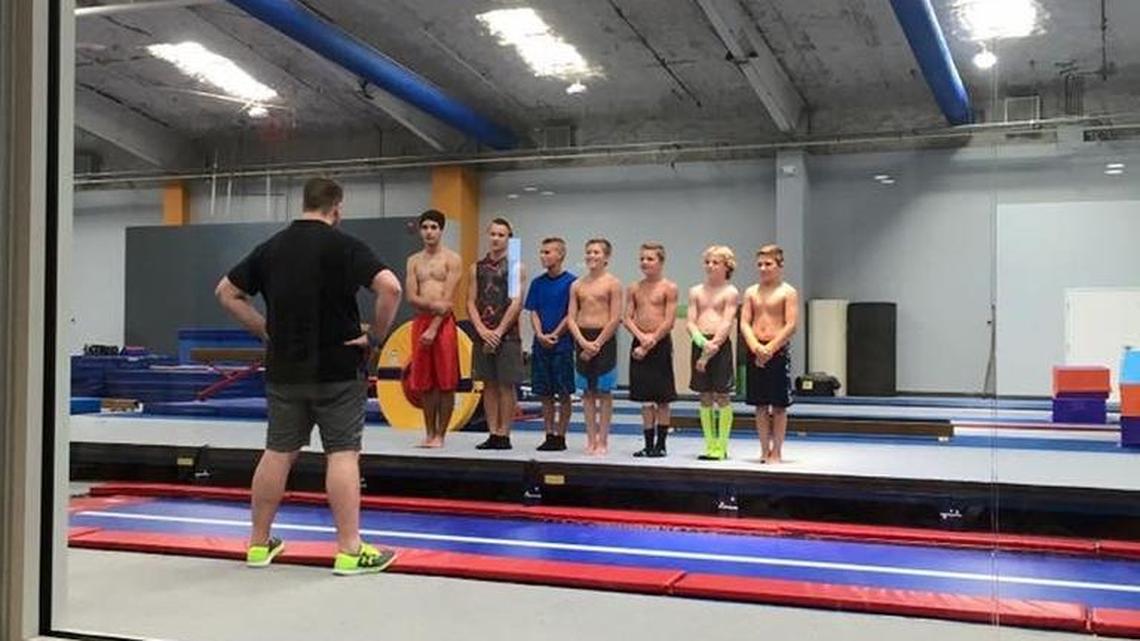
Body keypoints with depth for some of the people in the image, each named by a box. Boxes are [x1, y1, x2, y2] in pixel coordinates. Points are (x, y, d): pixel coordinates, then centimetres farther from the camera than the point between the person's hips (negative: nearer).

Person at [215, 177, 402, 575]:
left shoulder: (271, 247, 8)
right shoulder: (343, 246, -9)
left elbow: (226, 292, 14)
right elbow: (390, 286, -22)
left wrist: (265, 329, 11)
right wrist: (376, 333, -9)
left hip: (284, 369, 5)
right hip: (338, 369, -5)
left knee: (278, 452, 12)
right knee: (342, 453, -1)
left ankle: (259, 543, 21)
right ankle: (349, 550, 0)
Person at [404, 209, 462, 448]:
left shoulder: (452, 259, -1)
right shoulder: (414, 261, 13)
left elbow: (448, 300, -9)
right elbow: (411, 298, 3)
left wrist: (434, 329, -16)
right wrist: (432, 304, -16)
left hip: (443, 323, -4)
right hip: (420, 321, 5)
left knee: (446, 383, -3)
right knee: (424, 383, 6)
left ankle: (440, 435, 3)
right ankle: (429, 433, 15)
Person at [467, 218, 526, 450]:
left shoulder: (515, 267, -1)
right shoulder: (478, 267, 10)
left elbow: (516, 304, -8)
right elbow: (471, 302, 6)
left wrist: (498, 332, -12)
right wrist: (482, 329, -8)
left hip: (507, 334, -4)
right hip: (482, 334, 4)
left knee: (506, 385, -2)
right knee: (489, 384, 6)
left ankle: (504, 435, 3)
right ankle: (492, 433, 11)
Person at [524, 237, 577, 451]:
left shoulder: (570, 282, -5)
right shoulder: (537, 283, 8)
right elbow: (533, 312, 7)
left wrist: (554, 336, -13)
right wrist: (540, 334, -9)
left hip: (563, 344, -5)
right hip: (540, 344, 5)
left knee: (564, 393, 1)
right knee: (545, 393, 8)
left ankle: (561, 436, 8)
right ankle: (549, 435, 15)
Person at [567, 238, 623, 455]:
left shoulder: (612, 283, -3)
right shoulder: (577, 285, 9)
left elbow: (615, 318, -8)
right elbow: (571, 317, 5)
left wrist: (597, 344, -12)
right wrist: (583, 342, -10)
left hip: (604, 338, -4)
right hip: (582, 338, 4)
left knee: (604, 391, 1)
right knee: (587, 391, 7)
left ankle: (603, 440, 7)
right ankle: (591, 438, 14)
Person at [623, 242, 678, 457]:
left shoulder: (669, 288, -4)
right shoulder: (634, 288, 9)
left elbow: (669, 321, -10)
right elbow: (628, 318, 4)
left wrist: (651, 342, -13)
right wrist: (642, 337, -13)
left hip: (661, 344, -4)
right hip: (640, 345, 4)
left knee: (662, 398, 1)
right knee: (645, 398, 7)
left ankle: (660, 444, 9)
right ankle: (648, 444, 13)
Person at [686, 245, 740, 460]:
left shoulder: (730, 292, 0)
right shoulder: (696, 291, 12)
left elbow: (727, 324, -9)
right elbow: (691, 322, 4)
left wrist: (712, 346, -18)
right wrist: (702, 341, -14)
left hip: (720, 345, -4)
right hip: (700, 344, 4)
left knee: (721, 395, -2)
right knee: (704, 396, 7)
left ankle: (721, 446, 3)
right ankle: (710, 445, 14)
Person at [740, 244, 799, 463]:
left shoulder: (788, 292, -2)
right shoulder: (751, 292, 9)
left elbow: (791, 326, -10)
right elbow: (744, 323, 3)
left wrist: (770, 348, -16)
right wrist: (756, 347, -13)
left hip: (778, 351, -4)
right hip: (756, 352, 4)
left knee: (779, 405, 1)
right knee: (760, 404, 7)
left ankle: (776, 451, 8)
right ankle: (764, 450, 14)